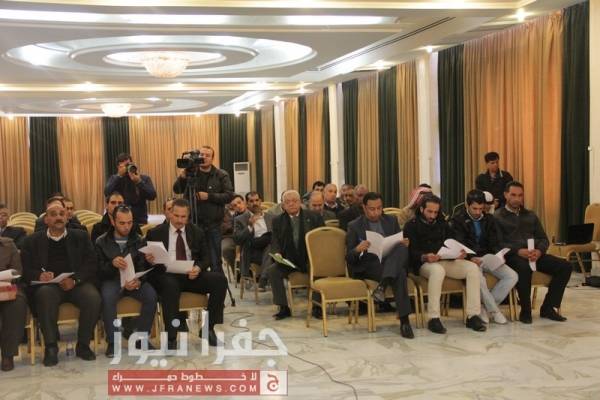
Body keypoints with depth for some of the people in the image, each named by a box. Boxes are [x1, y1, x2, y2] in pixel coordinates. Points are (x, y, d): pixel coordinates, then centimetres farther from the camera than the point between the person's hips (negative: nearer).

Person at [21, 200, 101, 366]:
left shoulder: (80, 237, 15)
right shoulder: (33, 241, 16)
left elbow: (91, 264, 5)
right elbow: (25, 268, 7)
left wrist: (74, 279, -14)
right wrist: (39, 275, -17)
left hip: (77, 283, 1)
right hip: (47, 285, -1)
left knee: (93, 297, -30)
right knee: (46, 294, -36)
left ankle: (83, 345, -12)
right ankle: (51, 346, -26)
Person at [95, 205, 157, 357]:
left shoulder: (138, 240, 9)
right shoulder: (102, 242, 5)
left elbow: (143, 266, 1)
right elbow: (99, 270, -1)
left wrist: (138, 281, -21)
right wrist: (112, 264, -23)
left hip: (134, 280, 2)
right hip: (111, 280, -1)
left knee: (151, 296, -28)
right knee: (108, 298, -35)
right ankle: (112, 342, -20)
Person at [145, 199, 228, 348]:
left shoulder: (197, 232, 14)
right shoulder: (155, 233, 7)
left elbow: (205, 258, 11)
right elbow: (146, 258, 8)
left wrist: (198, 268, -12)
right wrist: (149, 260, -18)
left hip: (191, 275, 3)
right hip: (167, 276, -3)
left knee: (220, 279, -21)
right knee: (170, 285, -39)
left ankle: (208, 327, -10)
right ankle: (171, 337, -32)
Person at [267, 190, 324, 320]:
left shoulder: (314, 217, 6)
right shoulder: (278, 221, 10)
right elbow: (275, 241, 8)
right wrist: (277, 253, -15)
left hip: (310, 260, -2)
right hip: (289, 260, 2)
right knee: (272, 271, -24)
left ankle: (317, 306, -11)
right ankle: (284, 308, -13)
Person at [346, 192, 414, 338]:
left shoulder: (391, 221, 16)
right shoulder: (354, 226, 5)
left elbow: (401, 244, 15)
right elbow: (349, 259, 1)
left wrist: (404, 244, -12)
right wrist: (357, 250, -23)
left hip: (391, 263, 4)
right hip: (368, 267, -3)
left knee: (402, 248, -32)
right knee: (400, 274, -35)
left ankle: (382, 286, -45)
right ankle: (404, 321, -36)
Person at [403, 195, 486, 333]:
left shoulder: (442, 224, 25)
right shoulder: (411, 226, 7)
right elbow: (411, 251, -5)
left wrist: (459, 253, -5)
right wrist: (425, 257, -27)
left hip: (446, 261, 5)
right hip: (424, 264, -5)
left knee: (473, 268, -20)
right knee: (437, 270, -40)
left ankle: (473, 315, -19)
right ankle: (433, 318, -36)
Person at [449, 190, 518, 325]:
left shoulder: (489, 219, 15)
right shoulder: (458, 219, -1)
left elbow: (494, 243, 12)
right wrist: (471, 258, -28)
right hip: (469, 258, -5)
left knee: (512, 276, -16)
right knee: (479, 279, -36)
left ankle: (485, 306, -6)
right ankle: (494, 310, -10)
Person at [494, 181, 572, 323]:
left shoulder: (531, 215, 24)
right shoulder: (497, 217, 7)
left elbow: (544, 239, 16)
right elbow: (498, 243, -6)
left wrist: (539, 251, -8)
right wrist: (518, 251, -22)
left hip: (535, 255, 5)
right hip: (512, 256, -5)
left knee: (565, 266, -16)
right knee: (524, 267, -40)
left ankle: (548, 308, -8)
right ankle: (525, 311, -23)